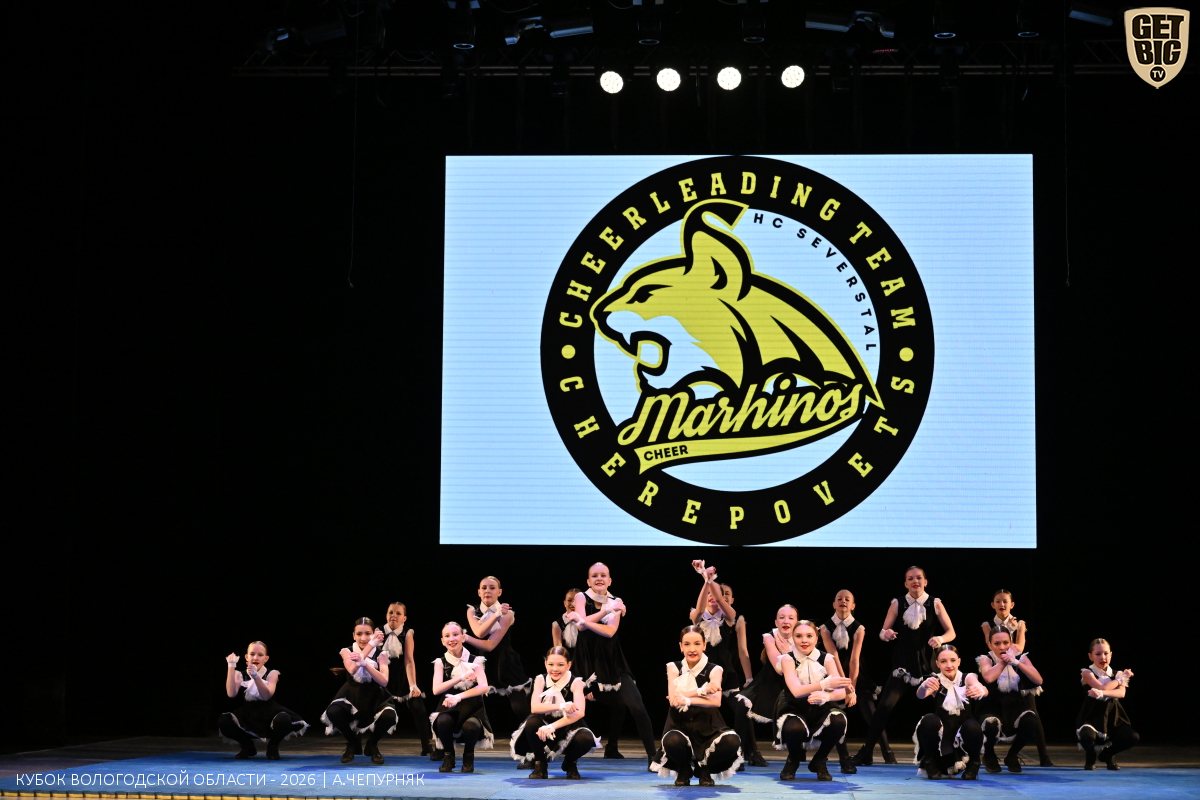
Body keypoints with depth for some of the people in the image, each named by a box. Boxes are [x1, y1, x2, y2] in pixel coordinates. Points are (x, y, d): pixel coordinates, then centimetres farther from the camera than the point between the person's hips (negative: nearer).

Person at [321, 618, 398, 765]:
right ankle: (353, 743, 1)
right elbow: (352, 670, -25)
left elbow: (384, 681, -20)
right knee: (333, 712, -33)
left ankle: (372, 744, 3)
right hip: (352, 696, 0)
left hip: (374, 698, 0)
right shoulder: (347, 651, -2)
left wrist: (364, 662, -35)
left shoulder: (381, 654, -3)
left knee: (389, 716, -33)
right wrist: (370, 645, -25)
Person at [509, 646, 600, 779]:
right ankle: (539, 764, -7)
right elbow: (534, 707, -21)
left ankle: (570, 763, 3)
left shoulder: (575, 682, -13)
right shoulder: (540, 680, -7)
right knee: (532, 722, -32)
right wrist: (560, 706, -37)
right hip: (545, 729, 1)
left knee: (585, 739, -34)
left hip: (568, 728, -1)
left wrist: (552, 727, -38)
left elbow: (579, 713, -26)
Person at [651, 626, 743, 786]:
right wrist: (702, 691, -18)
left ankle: (703, 768, 3)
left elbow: (716, 701, -15)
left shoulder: (714, 670, 2)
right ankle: (683, 771, 2)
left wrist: (687, 700, -26)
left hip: (708, 727, 0)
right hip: (680, 725, 0)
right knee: (672, 741, -38)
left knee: (732, 741, -32)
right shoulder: (674, 668, 6)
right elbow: (673, 698, -10)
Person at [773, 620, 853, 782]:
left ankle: (819, 762, -1)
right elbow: (796, 691, -25)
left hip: (821, 710, 2)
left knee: (838, 720, -32)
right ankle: (792, 761, 2)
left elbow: (841, 692, -13)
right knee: (794, 728, -38)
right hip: (795, 710, -2)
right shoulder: (788, 660, -8)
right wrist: (825, 684, -42)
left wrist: (825, 696, -38)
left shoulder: (827, 659, -2)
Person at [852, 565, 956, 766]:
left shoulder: (935, 604, -1)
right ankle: (865, 753, -5)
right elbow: (883, 632, 4)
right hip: (903, 665, 0)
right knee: (884, 707, -10)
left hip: (927, 666, 0)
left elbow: (951, 632, 1)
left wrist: (941, 639, -21)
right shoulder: (897, 604, 1)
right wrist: (886, 634, -20)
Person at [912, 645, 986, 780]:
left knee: (972, 726, -30)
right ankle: (930, 764, -7)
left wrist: (980, 690, -49)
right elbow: (920, 695, -24)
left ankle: (973, 763, -2)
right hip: (939, 742, 0)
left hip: (963, 738, 0)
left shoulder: (967, 678, 0)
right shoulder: (935, 680, -1)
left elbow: (984, 690, -23)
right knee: (929, 720, -29)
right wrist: (925, 686, -49)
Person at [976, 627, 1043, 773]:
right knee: (991, 725, -36)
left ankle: (1012, 755, 4)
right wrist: (1004, 661, -12)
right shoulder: (986, 659, -2)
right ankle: (989, 755, 5)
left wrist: (1016, 662, -20)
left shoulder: (1021, 658, 4)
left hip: (1016, 706, 2)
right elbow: (989, 677, -25)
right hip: (994, 707, -2)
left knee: (1031, 722, -31)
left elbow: (1038, 680, -12)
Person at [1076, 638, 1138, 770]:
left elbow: (1121, 693, -11)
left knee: (1134, 738, -21)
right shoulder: (1087, 673, -2)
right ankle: (1090, 757, 5)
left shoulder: (1117, 674, 10)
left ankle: (1106, 754, 14)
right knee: (1087, 736, -39)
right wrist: (1120, 679, -3)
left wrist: (1102, 693, -30)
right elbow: (1102, 687, -18)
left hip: (1113, 715, 4)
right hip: (1093, 715, -4)